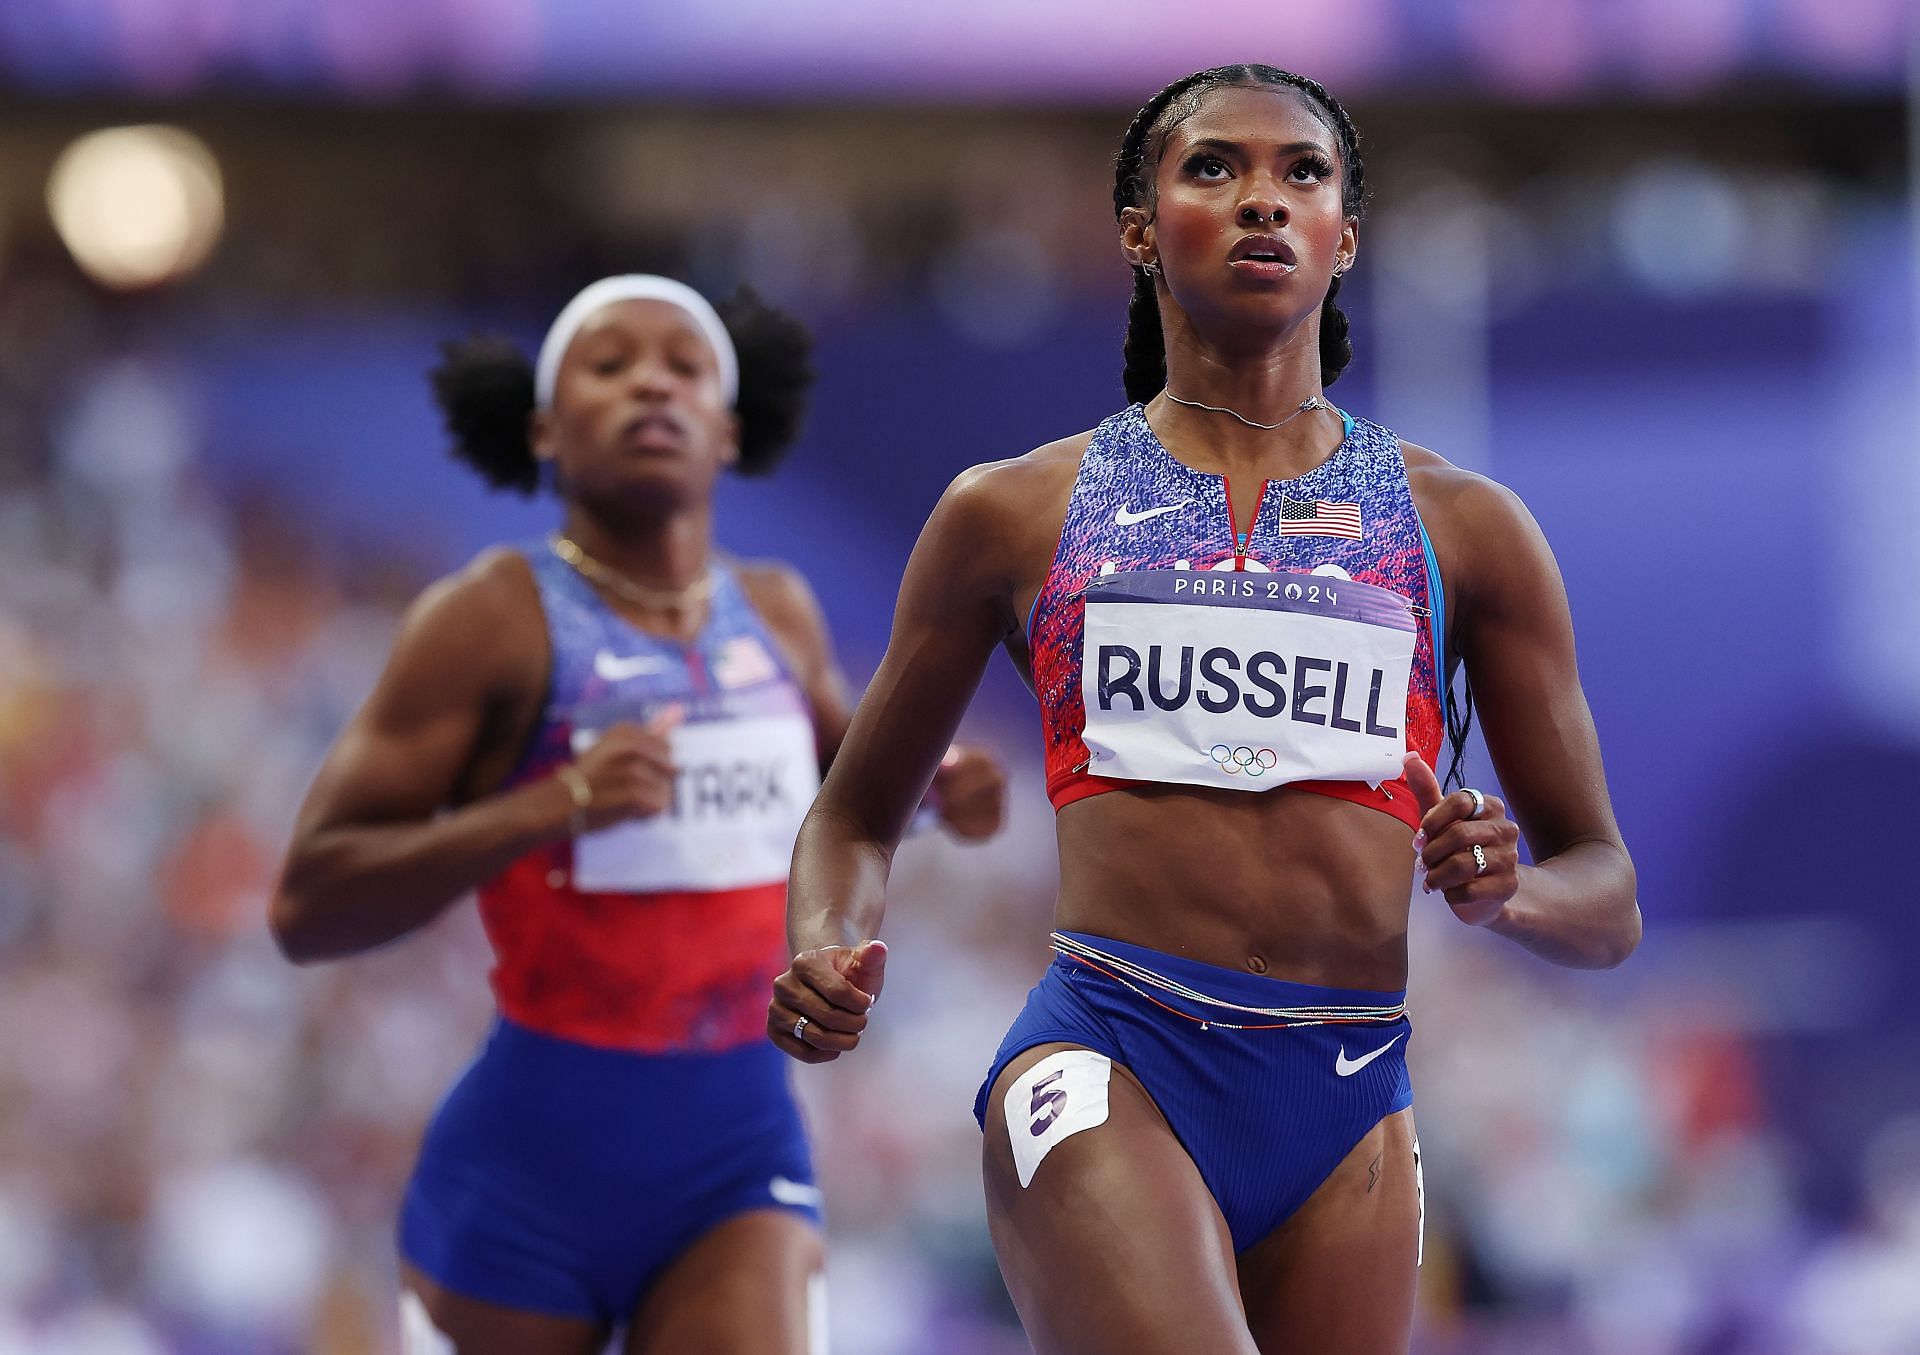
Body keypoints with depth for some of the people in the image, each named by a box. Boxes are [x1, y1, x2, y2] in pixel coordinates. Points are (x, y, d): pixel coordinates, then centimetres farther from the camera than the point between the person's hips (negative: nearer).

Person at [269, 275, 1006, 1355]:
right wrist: (550, 805, -27)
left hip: (742, 1153, 3)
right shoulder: (495, 619, -8)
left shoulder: (778, 613, 7)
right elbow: (308, 907, -14)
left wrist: (928, 785, 8)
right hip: (533, 1157, -3)